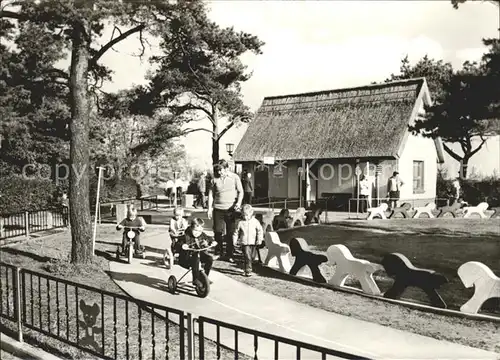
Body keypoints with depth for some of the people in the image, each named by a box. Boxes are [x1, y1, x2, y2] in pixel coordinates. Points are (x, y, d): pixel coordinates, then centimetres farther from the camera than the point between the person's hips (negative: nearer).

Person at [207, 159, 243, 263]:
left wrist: (238, 203, -14)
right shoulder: (215, 179, 3)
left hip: (231, 209, -1)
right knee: (218, 232, 4)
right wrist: (209, 208, 3)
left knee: (231, 233, 2)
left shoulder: (235, 177, 0)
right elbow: (211, 194, 8)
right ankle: (218, 252, 19)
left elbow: (240, 191, 2)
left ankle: (229, 255, 12)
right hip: (218, 209, 1)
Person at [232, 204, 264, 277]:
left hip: (253, 242, 2)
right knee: (247, 257, -9)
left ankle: (246, 267, 34)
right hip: (244, 243, -2)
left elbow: (260, 231, 2)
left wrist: (259, 239, -8)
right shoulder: (241, 223, 0)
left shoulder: (255, 221, 0)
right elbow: (236, 232, 8)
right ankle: (248, 271, -2)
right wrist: (234, 240, 2)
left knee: (252, 257, 10)